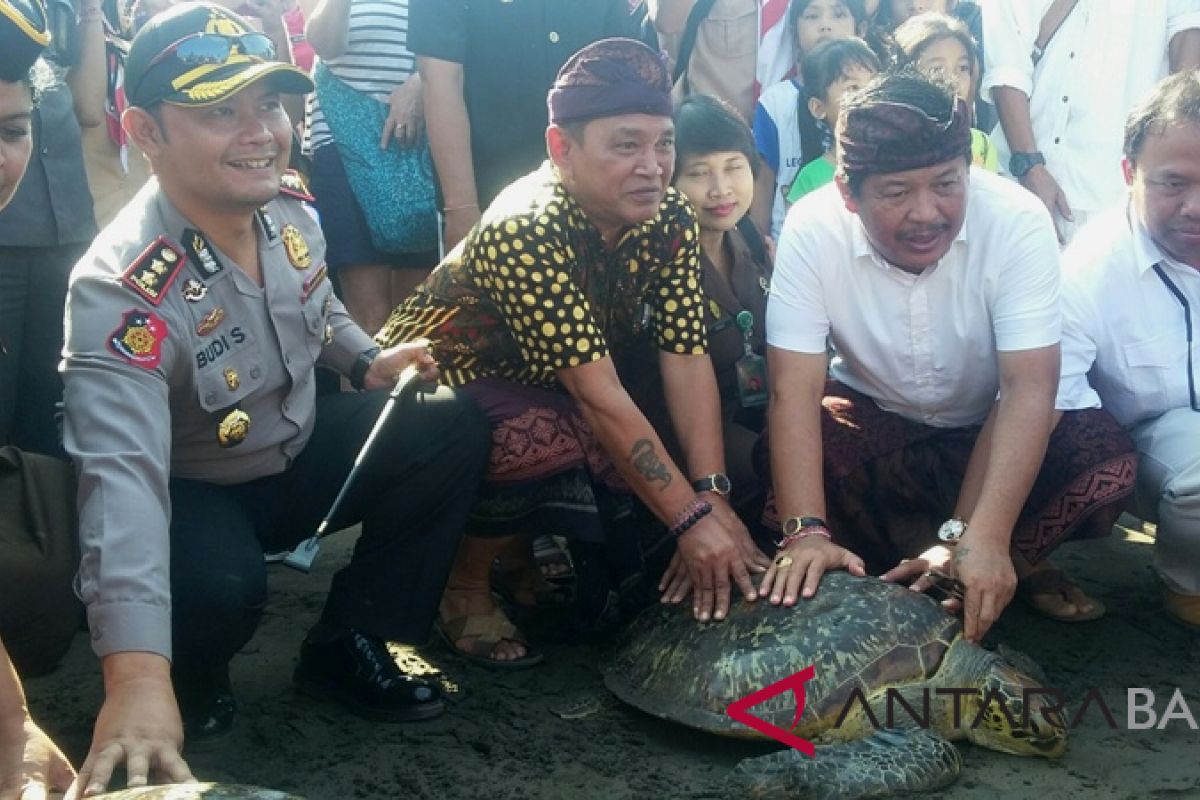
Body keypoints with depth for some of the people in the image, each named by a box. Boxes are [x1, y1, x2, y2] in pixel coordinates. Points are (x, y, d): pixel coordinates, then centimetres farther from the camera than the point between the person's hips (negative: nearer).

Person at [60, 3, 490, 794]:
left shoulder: (290, 207, -10)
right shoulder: (121, 291, -34)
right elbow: (122, 475, -47)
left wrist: (368, 361, -4)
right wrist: (138, 678, -58)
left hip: (302, 447, 7)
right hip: (192, 490, -7)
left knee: (454, 428, -9)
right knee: (218, 587, -38)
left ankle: (348, 643, 5)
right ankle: (190, 686, 3)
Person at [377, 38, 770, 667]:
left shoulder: (668, 220, -11)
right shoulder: (526, 231, -31)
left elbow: (686, 358, -15)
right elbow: (597, 393, -35)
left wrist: (712, 498, -25)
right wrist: (691, 519, -37)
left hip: (540, 390, 7)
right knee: (552, 444, -34)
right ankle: (462, 580, -7)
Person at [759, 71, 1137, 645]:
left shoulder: (1017, 220, -25)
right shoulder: (814, 230, -24)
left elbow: (1028, 387, -30)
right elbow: (794, 389, -28)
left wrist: (984, 538, -42)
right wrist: (806, 533, -41)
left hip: (989, 432, 0)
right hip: (876, 423, 1)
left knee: (1107, 456, -29)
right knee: (784, 444, -31)